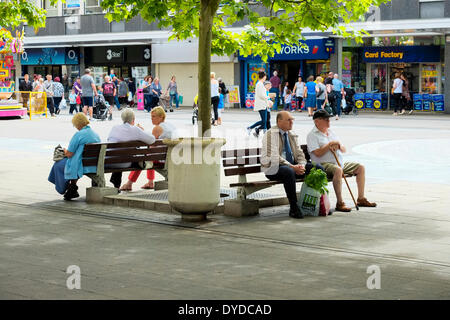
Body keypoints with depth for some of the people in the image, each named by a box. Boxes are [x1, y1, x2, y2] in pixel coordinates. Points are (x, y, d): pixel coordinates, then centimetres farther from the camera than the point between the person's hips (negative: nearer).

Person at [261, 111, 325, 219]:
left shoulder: (292, 135, 14)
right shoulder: (270, 134, -10)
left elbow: (300, 153, 15)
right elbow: (274, 157, -19)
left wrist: (301, 165, -8)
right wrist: (292, 167, -26)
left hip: (292, 166, 7)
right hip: (274, 168, -7)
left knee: (318, 168, -11)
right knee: (289, 172, -41)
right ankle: (293, 208, -32)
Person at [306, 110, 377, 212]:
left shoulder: (331, 133, 22)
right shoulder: (312, 135, -2)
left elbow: (344, 150, 20)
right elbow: (317, 153, -17)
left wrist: (338, 146, -3)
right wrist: (330, 144, -10)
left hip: (340, 163, 9)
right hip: (323, 164, -9)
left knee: (360, 168, 1)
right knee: (337, 170, -39)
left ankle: (361, 199, 4)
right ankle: (340, 203, -37)